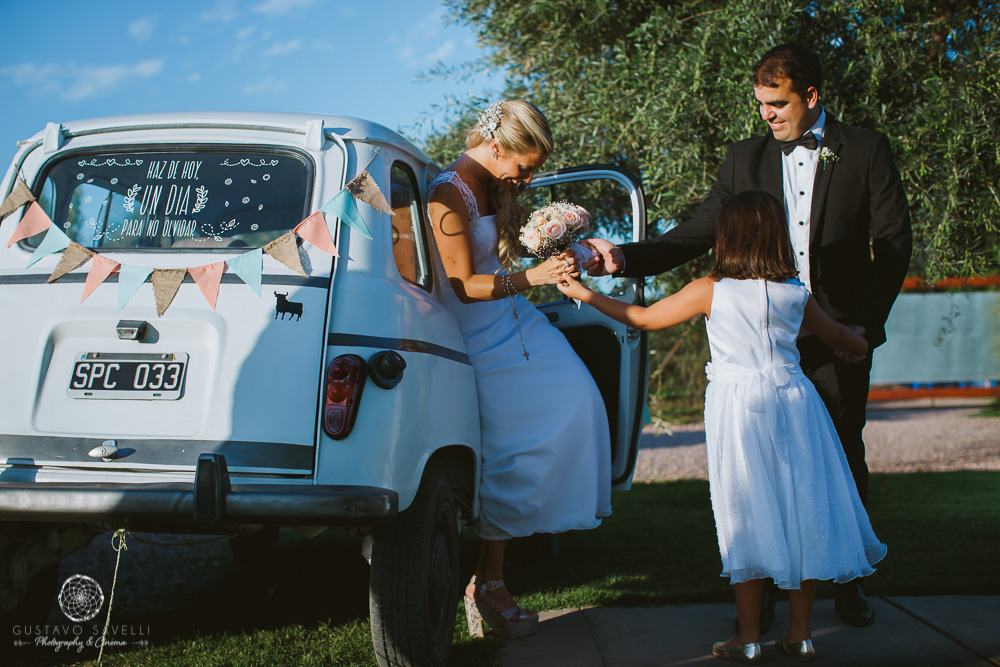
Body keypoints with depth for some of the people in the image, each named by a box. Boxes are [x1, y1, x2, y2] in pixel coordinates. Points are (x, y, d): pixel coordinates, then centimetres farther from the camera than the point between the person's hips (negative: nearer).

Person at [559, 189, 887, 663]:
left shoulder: (710, 291, -6)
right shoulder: (796, 295, 4)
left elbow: (643, 318, 1)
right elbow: (837, 337, 21)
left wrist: (583, 294, 12)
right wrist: (862, 345, 46)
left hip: (738, 407, -2)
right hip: (793, 402, 3)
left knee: (749, 520, 3)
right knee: (800, 512, 10)